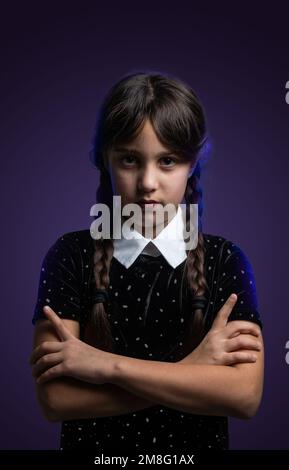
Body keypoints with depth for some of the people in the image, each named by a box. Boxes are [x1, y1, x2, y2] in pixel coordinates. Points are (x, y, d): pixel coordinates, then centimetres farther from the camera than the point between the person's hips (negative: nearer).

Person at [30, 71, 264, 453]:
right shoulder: (70, 255, -12)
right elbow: (55, 398, -19)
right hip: (91, 444, 0)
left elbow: (245, 395, -21)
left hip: (198, 443, 1)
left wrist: (106, 364, -24)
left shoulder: (226, 260, -10)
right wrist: (193, 367, -22)